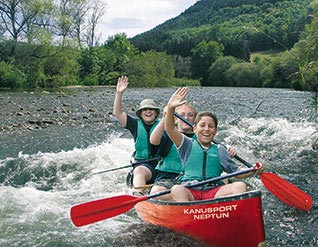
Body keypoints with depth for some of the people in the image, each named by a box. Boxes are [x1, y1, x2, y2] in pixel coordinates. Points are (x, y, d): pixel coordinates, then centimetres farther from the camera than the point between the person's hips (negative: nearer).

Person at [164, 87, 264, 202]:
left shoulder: (219, 150, 20)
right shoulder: (188, 145, 13)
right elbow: (169, 129, -3)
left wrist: (253, 171, 1)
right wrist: (170, 108, -19)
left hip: (214, 192, 2)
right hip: (189, 191, -2)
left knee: (240, 186, -22)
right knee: (176, 190, -35)